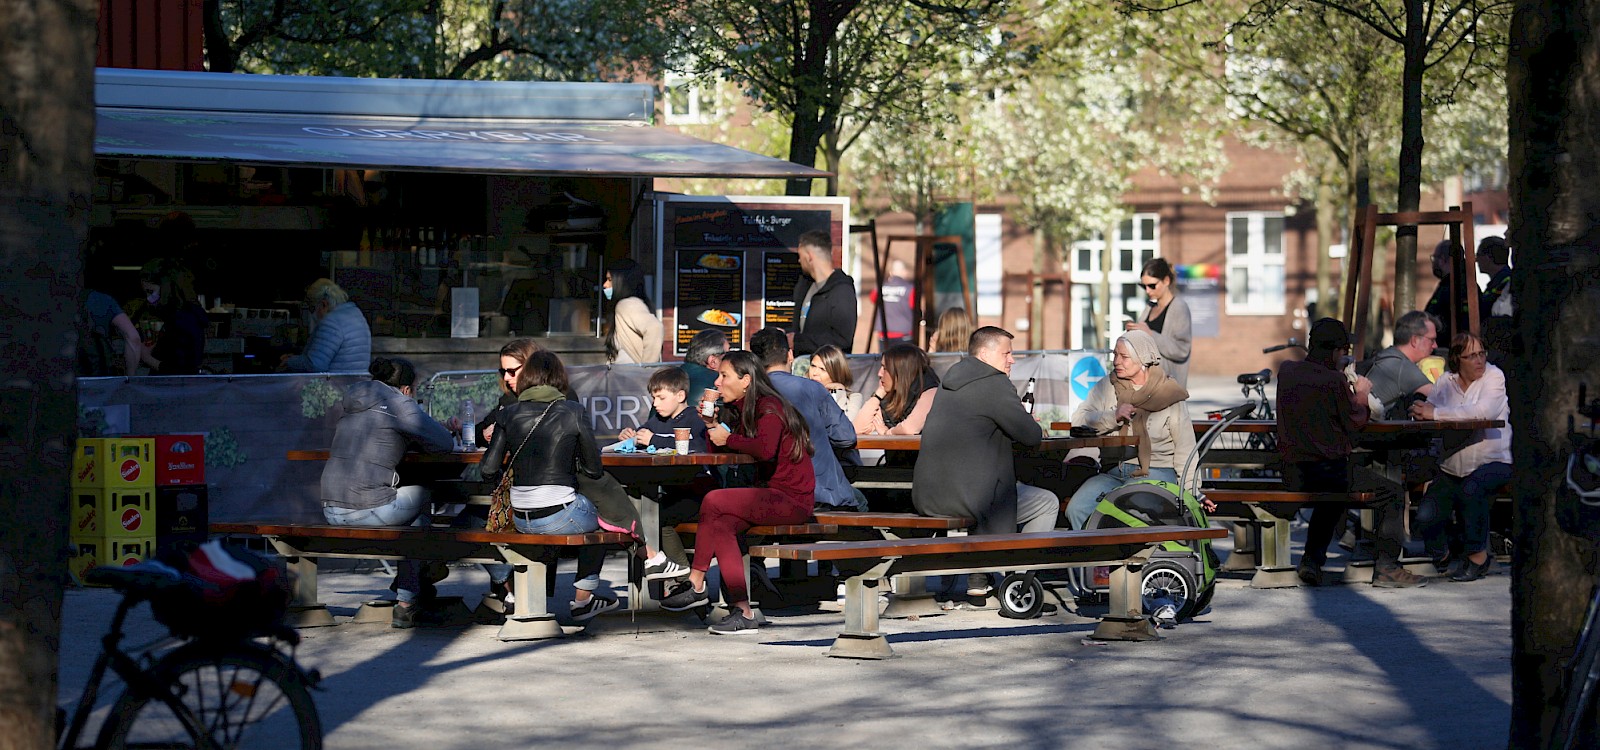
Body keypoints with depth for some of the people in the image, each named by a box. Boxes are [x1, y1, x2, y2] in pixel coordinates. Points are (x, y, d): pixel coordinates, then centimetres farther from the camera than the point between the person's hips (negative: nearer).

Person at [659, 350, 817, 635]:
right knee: (720, 525, -16)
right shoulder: (743, 409, 18)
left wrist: (728, 438, -17)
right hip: (773, 496, 9)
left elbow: (765, 450, -30)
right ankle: (743, 611, -20)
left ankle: (696, 585, -10)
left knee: (713, 502, -20)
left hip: (793, 499, -9)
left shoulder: (769, 408, -11)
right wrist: (712, 425, -5)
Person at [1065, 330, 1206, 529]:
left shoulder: (1170, 394, 2)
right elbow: (1079, 421, 0)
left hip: (1155, 473, -4)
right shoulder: (1107, 387, 11)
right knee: (1077, 509, -22)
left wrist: (1191, 495, -5)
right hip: (1112, 472, 4)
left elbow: (1185, 450, 2)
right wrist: (1113, 416, -15)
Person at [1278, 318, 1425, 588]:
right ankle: (1386, 566, 2)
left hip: (1292, 474, 7)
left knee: (1332, 495, 38)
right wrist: (1361, 395, 11)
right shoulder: (1334, 380, -15)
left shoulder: (1286, 371, 4)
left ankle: (1311, 560, 29)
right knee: (1393, 494, 8)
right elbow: (1355, 423, -5)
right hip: (1329, 470, -7)